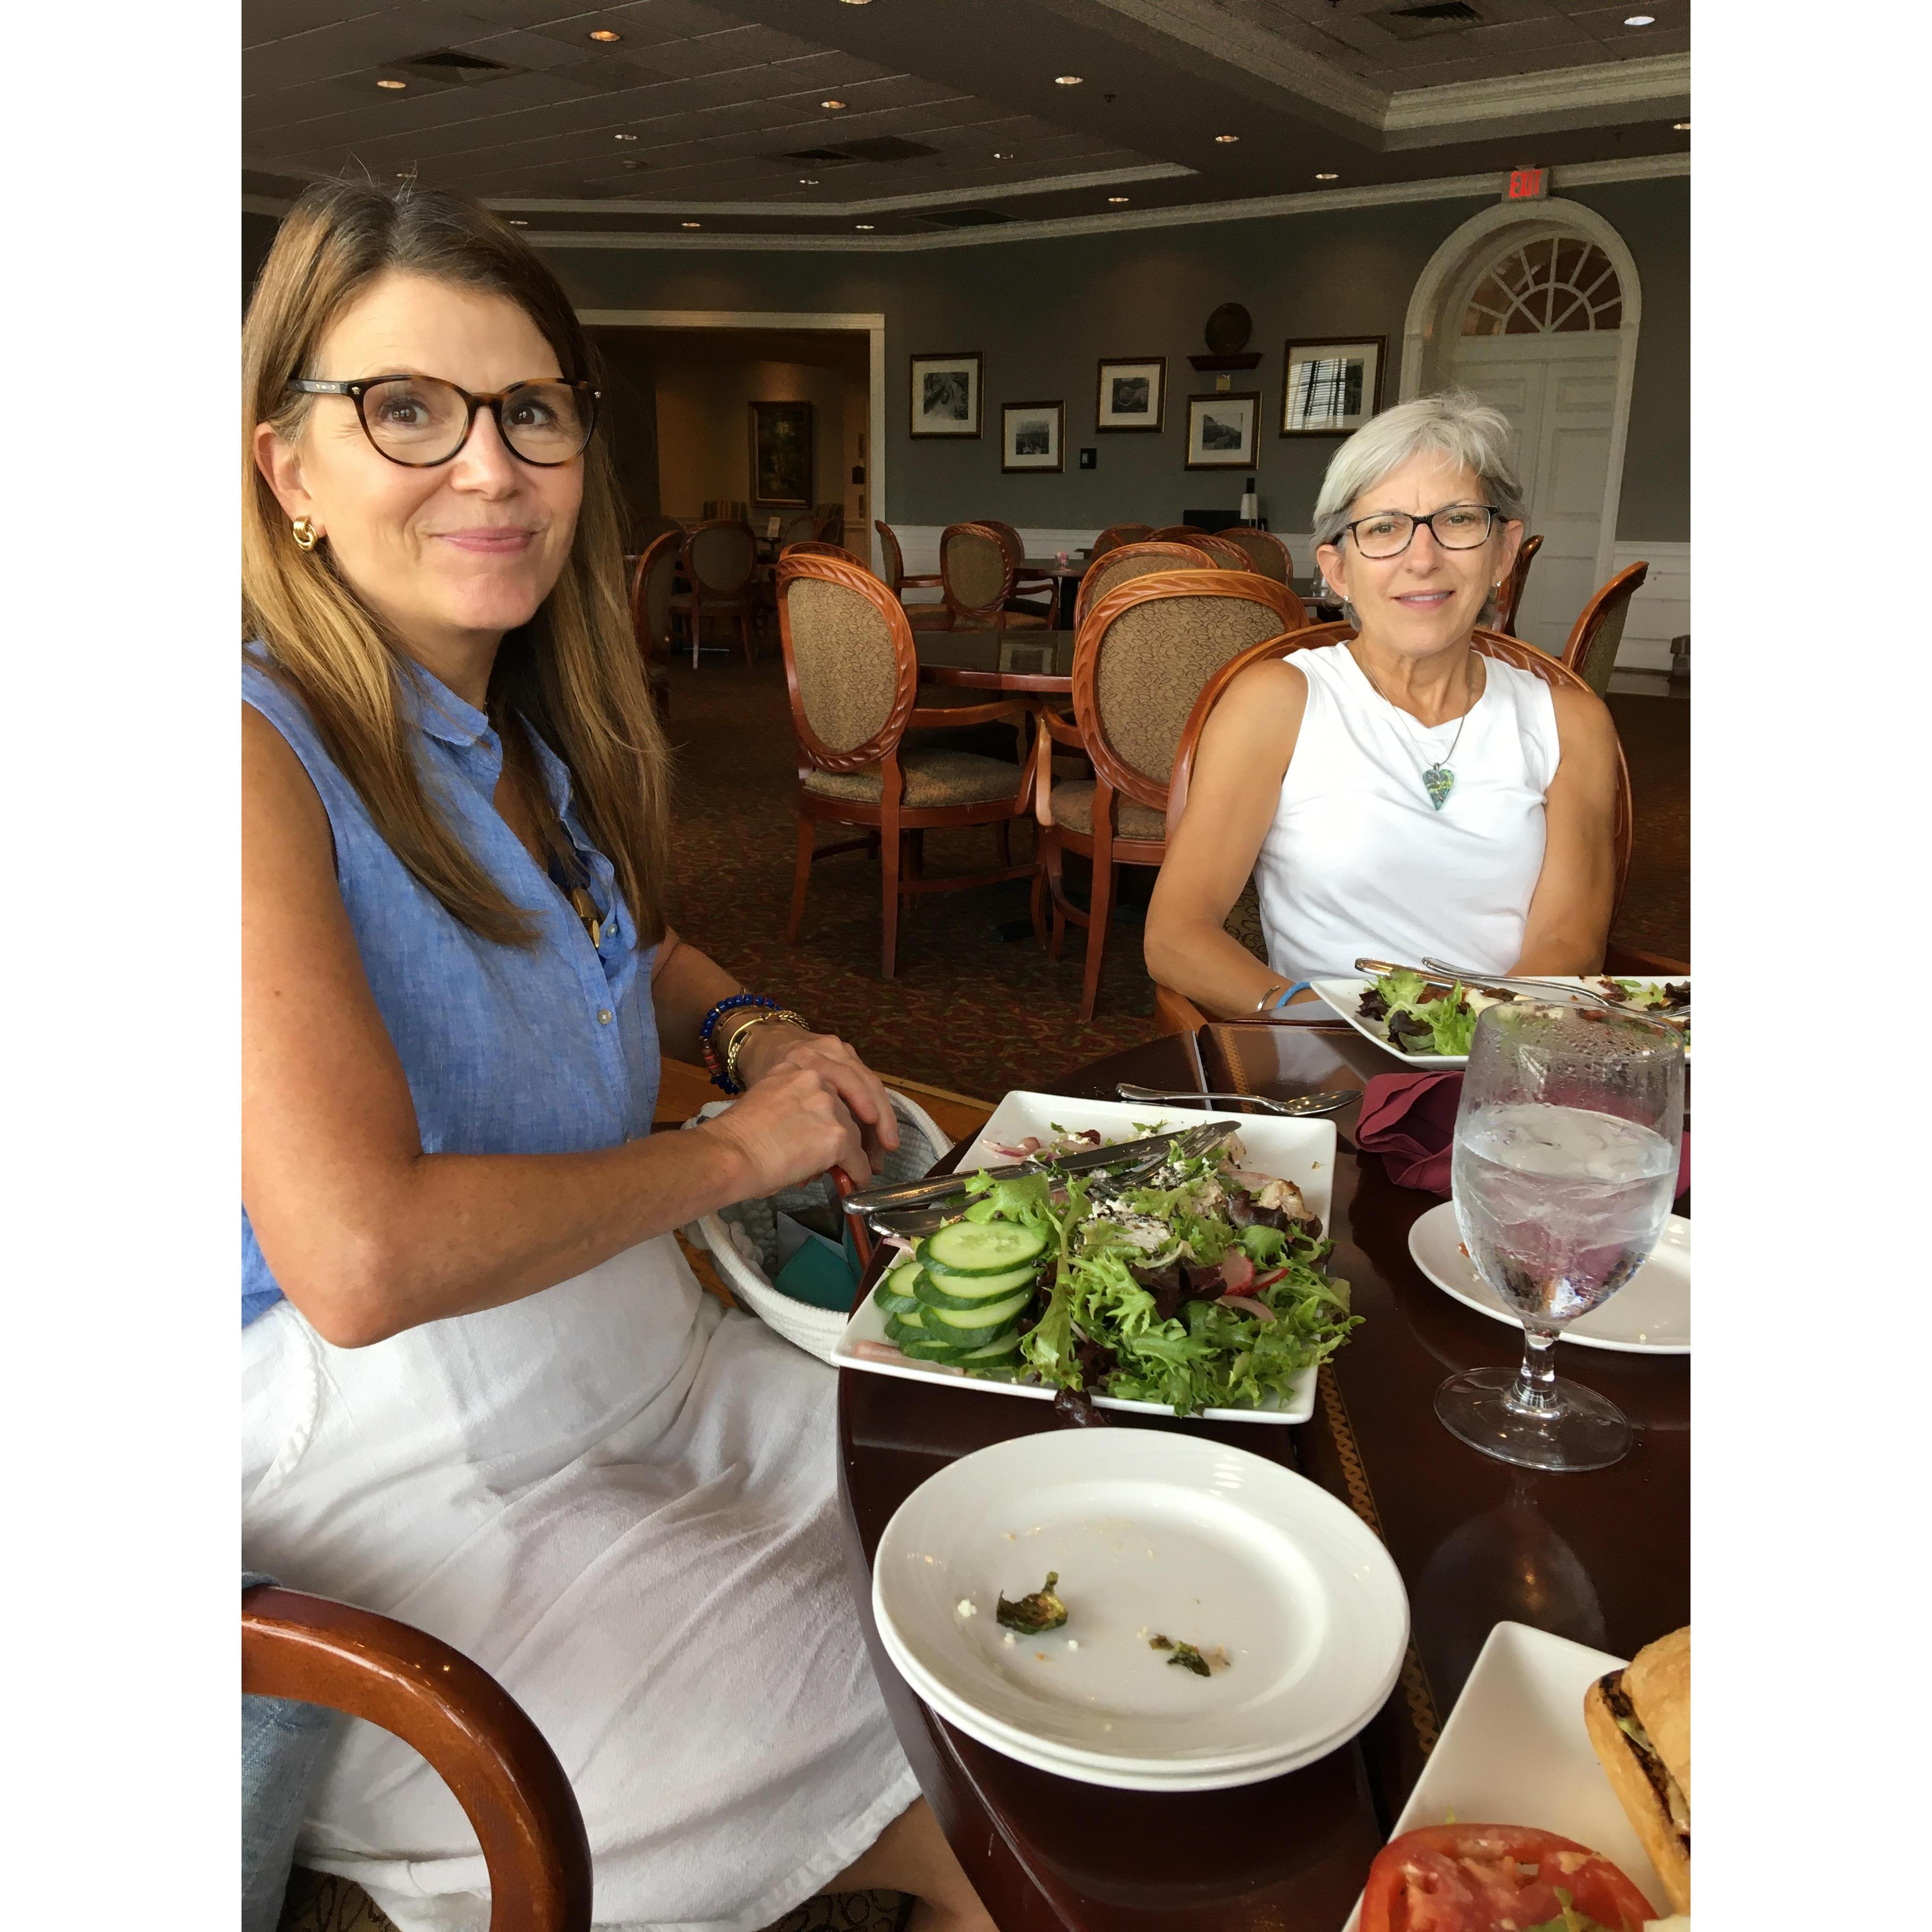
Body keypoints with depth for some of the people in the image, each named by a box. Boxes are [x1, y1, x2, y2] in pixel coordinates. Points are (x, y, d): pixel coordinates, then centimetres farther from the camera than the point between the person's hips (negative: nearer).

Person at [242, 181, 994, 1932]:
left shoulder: (534, 731, 5)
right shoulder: (266, 753, -21)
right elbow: (361, 1259, -31)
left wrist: (752, 1027, 2)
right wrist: (736, 1152, -18)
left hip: (655, 1361, 8)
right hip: (406, 1476, -8)